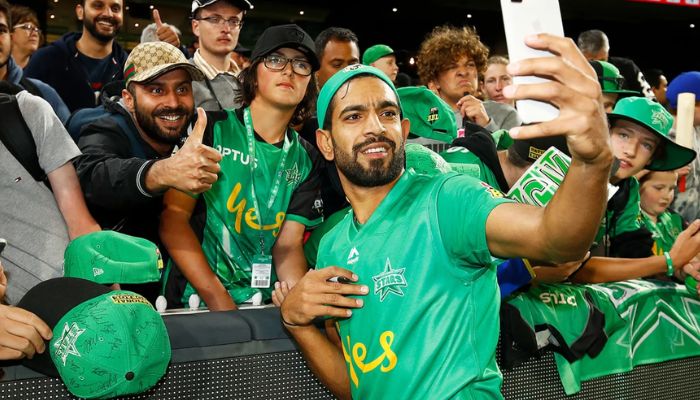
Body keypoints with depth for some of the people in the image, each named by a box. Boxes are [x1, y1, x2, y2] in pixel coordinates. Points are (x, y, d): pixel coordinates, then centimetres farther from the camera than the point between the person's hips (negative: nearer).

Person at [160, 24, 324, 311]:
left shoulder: (306, 159, 10)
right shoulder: (210, 129, -1)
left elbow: (289, 244, 4)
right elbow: (173, 217, -8)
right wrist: (219, 301, -16)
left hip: (264, 305, 4)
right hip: (195, 300, -4)